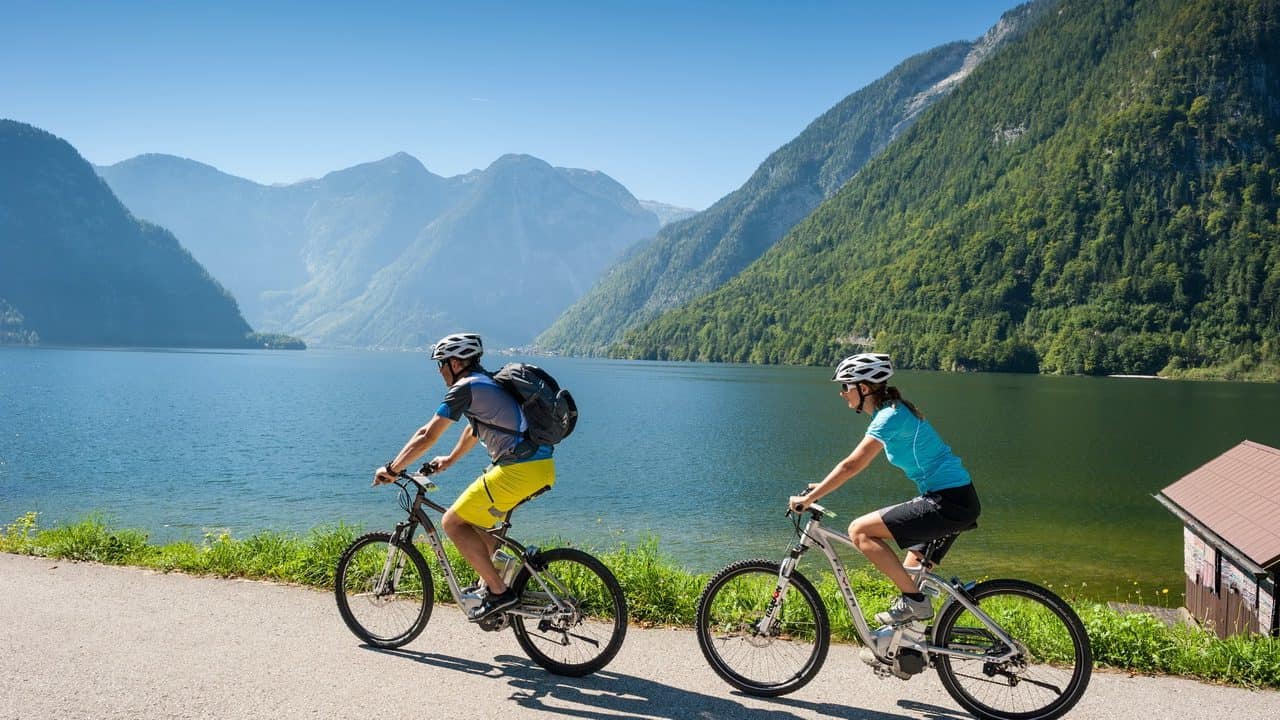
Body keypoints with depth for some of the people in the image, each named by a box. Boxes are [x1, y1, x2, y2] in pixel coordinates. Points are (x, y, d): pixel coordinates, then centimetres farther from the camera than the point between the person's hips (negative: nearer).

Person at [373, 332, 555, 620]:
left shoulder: (466, 387, -5)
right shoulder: (487, 383, 22)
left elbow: (427, 436, -6)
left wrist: (391, 470, 4)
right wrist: (449, 459, 48)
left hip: (519, 470, -10)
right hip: (543, 468, 10)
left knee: (453, 522, 0)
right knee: (473, 517, 24)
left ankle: (498, 592, -1)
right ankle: (494, 578, 25)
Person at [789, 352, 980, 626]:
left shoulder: (890, 417, -16)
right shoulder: (890, 411, 13)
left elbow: (851, 465, -20)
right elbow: (856, 464, 21)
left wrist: (808, 498, -14)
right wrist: (823, 487, 18)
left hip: (949, 503, -10)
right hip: (957, 499, 10)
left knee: (859, 531, -12)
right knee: (911, 573, 18)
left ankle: (914, 601, -7)